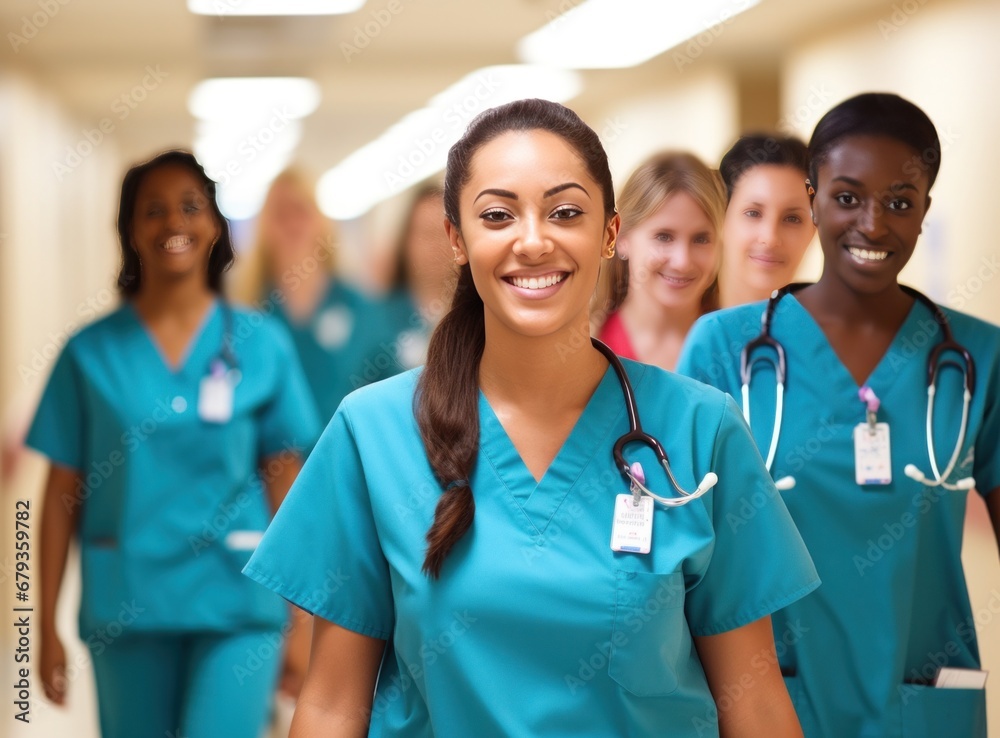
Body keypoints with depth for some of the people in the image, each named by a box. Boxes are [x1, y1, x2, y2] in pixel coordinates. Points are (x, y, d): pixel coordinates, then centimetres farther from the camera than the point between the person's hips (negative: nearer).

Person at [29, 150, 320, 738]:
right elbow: (63, 494, 3)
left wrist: (303, 623, 0)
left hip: (235, 604, -1)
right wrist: (48, 626, 1)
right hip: (127, 604, 1)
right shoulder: (91, 352, 2)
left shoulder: (262, 344, 2)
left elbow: (285, 485, 3)